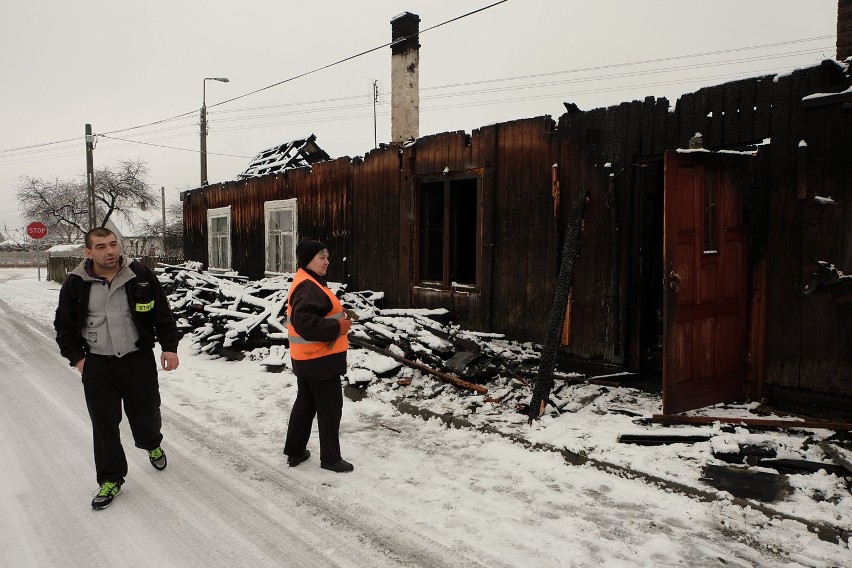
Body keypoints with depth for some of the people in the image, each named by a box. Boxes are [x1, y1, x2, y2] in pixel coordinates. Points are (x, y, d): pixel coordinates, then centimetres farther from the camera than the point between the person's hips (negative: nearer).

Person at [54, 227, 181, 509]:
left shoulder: (140, 275, -6)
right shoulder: (76, 283, -3)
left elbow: (163, 313, 0)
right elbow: (64, 326, 8)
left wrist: (169, 346, -6)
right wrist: (77, 358, 0)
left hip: (139, 359, -1)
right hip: (97, 365, 1)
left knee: (145, 414, 10)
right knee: (104, 424, 7)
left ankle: (153, 445, 44)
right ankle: (111, 480, 23)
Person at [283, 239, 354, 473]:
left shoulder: (307, 283, 14)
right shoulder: (308, 288, -21)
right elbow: (305, 323, -31)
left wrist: (339, 319, 8)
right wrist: (338, 328, -23)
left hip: (307, 359, 11)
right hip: (320, 360, -11)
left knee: (305, 403, 19)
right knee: (330, 408, 1)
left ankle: (295, 451, 31)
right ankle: (330, 458, 12)